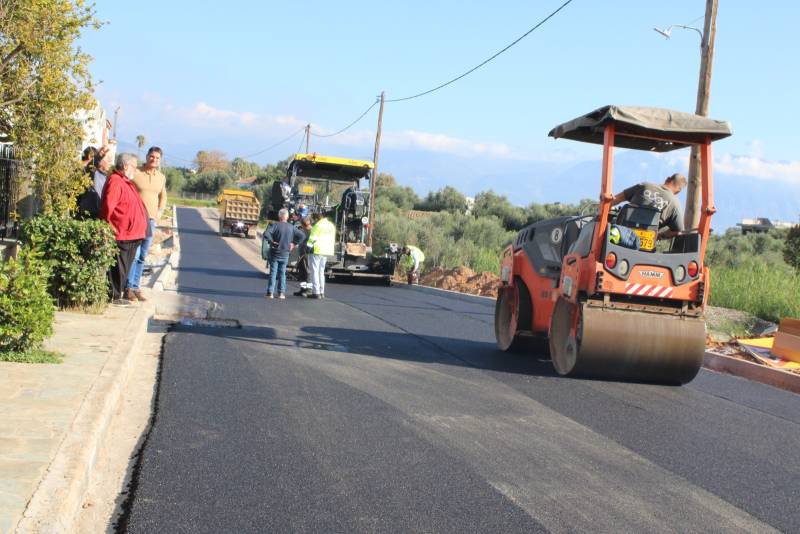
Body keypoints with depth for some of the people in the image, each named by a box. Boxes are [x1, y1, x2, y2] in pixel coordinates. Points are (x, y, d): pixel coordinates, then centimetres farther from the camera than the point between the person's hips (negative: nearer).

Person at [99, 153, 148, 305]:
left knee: (125, 267, 15)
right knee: (119, 267, -4)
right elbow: (107, 207, -23)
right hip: (121, 235, -10)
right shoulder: (115, 182, -15)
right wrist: (109, 228, -20)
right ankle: (115, 296, 2)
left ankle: (119, 294, 23)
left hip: (132, 235, 10)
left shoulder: (126, 182, 19)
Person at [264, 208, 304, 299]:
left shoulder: (275, 225, -11)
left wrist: (271, 241, -12)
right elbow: (302, 236, 3)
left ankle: (270, 292, 0)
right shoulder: (291, 227, 1)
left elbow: (266, 234, -24)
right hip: (285, 254, 3)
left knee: (273, 273, 2)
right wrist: (294, 243, 4)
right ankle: (281, 293, 8)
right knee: (282, 273, 10)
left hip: (274, 254, -3)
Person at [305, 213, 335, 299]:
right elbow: (333, 239, 20)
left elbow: (312, 238, -15)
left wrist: (308, 247, -9)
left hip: (316, 250, -8)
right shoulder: (331, 225, 15)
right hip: (326, 251, 8)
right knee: (321, 271, 16)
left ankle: (316, 292, -8)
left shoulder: (318, 225, -11)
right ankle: (322, 292, 16)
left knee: (315, 271, -4)